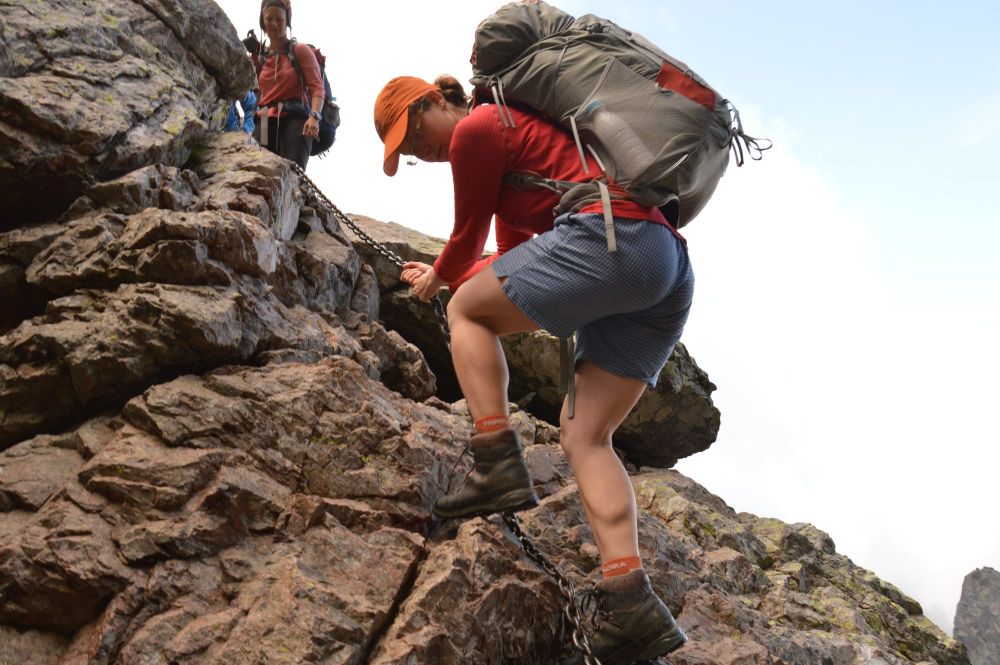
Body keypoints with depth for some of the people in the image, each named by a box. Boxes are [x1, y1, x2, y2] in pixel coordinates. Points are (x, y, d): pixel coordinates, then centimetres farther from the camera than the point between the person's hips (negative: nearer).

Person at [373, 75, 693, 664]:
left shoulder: (474, 129, 3)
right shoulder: (514, 130, 31)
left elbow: (467, 240, 12)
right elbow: (513, 257, 37)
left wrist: (438, 280, 32)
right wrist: (446, 277, 47)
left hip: (611, 238, -9)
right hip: (672, 267, 9)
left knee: (466, 309, 6)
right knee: (585, 434, 5)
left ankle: (500, 468, -7)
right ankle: (631, 602, -6)